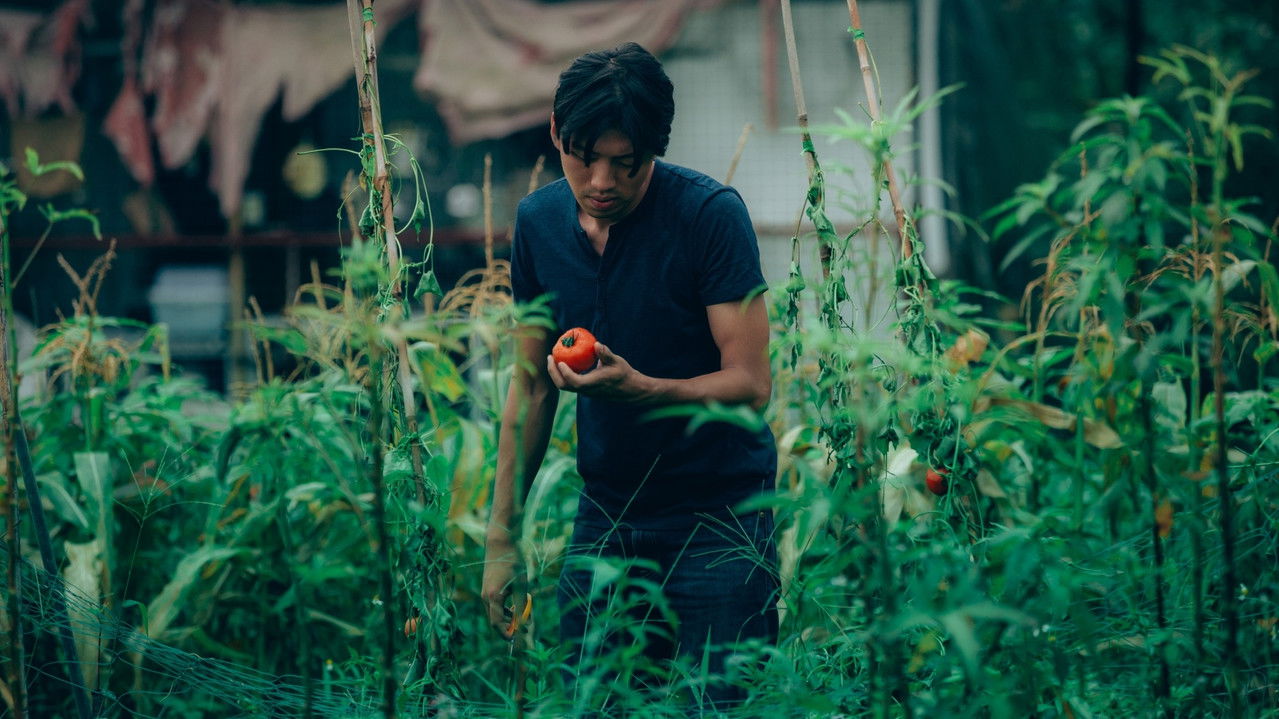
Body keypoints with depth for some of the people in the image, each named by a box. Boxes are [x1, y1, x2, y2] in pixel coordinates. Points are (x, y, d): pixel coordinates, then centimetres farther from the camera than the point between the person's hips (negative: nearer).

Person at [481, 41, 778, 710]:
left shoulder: (710, 213, -15)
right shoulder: (538, 221, 1)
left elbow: (750, 383, -17)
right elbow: (532, 385, 10)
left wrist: (638, 387, -34)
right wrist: (502, 535, 9)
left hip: (717, 512, -5)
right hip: (604, 516, 5)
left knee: (718, 707, -8)